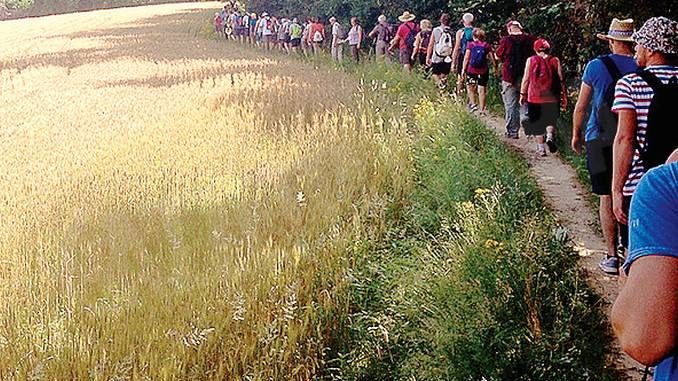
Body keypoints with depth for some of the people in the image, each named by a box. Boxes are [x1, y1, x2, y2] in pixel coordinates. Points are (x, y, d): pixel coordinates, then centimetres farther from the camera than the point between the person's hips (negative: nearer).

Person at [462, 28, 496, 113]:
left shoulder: (471, 44, -2)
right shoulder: (486, 45, 0)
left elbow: (466, 58, -4)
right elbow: (492, 58, 2)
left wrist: (464, 69, 2)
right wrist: (495, 68, 16)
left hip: (471, 70, -1)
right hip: (483, 71, 1)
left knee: (470, 87, 17)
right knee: (482, 90, 6)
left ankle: (473, 103, 4)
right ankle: (482, 109, 8)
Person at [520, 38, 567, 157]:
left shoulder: (531, 60, -1)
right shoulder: (556, 61, 1)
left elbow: (526, 79, -3)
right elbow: (561, 80, 1)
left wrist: (522, 94, 4)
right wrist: (564, 96, 7)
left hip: (535, 97, -1)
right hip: (551, 97, 1)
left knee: (537, 122, 10)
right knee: (550, 119, 17)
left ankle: (541, 148, 11)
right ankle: (549, 136, -11)